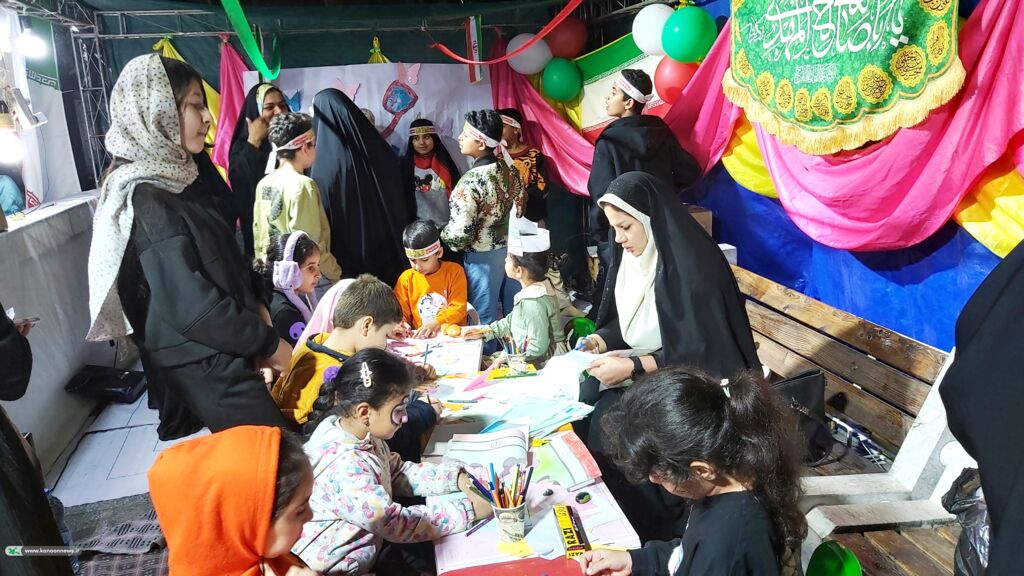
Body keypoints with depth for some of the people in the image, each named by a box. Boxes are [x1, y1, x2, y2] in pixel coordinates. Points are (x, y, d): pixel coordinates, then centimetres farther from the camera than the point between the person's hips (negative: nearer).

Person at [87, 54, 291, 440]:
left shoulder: (176, 181, 8)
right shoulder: (146, 202, -21)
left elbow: (227, 259, 14)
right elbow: (194, 308, -23)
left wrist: (258, 305, 0)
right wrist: (270, 342, -14)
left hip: (229, 355, 9)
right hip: (207, 370, -9)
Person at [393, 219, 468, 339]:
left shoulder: (454, 271, 0)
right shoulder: (406, 278, 5)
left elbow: (458, 308, -5)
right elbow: (400, 312, 8)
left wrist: (436, 323, -20)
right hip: (419, 338, 1)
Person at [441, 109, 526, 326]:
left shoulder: (470, 182, -24)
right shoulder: (509, 168, -4)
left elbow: (459, 236, -24)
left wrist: (442, 236, -3)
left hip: (483, 258, -7)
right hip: (512, 249, 7)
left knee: (485, 321, 10)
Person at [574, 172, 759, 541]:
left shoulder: (692, 266, -23)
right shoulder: (634, 254, 1)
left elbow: (702, 353, -22)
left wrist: (632, 368, -25)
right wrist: (600, 340, -6)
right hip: (641, 363, 8)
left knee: (606, 422, -21)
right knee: (575, 399, -8)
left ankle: (643, 526, 1)